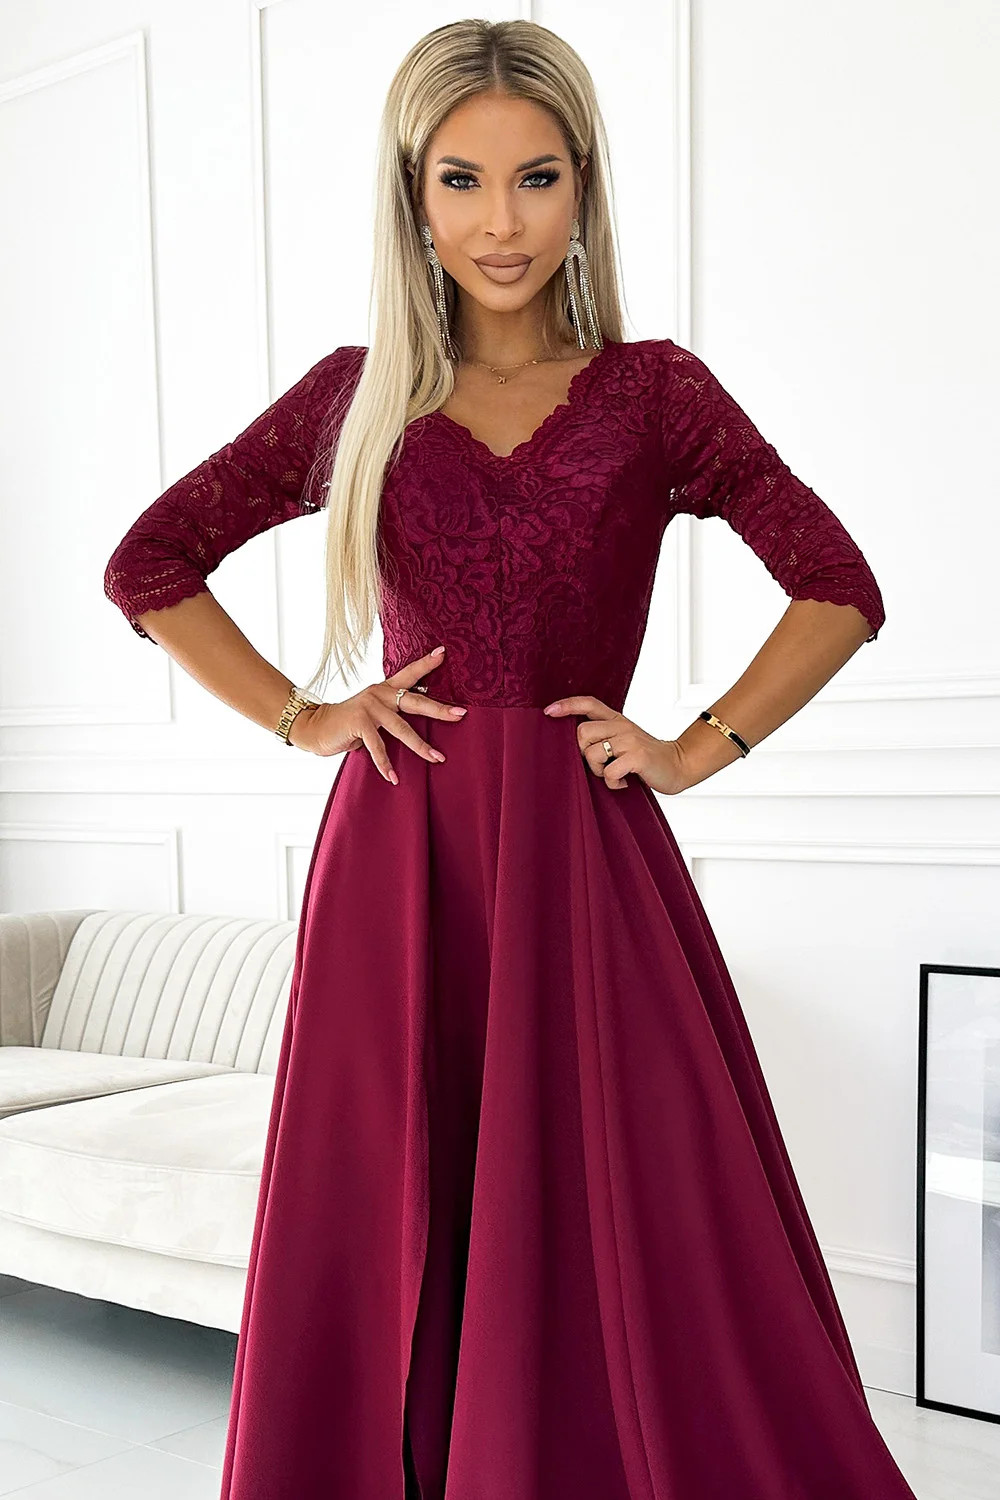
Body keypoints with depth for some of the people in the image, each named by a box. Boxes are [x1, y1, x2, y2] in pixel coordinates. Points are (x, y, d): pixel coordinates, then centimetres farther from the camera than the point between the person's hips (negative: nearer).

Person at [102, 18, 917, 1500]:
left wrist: (699, 748, -3)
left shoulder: (655, 392, 4)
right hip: (395, 857, 2)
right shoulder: (356, 394, 8)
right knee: (387, 1251, 7)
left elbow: (840, 589, 3)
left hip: (584, 853, -1)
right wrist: (304, 717, 4)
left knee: (618, 1242, 0)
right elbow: (149, 566, 12)